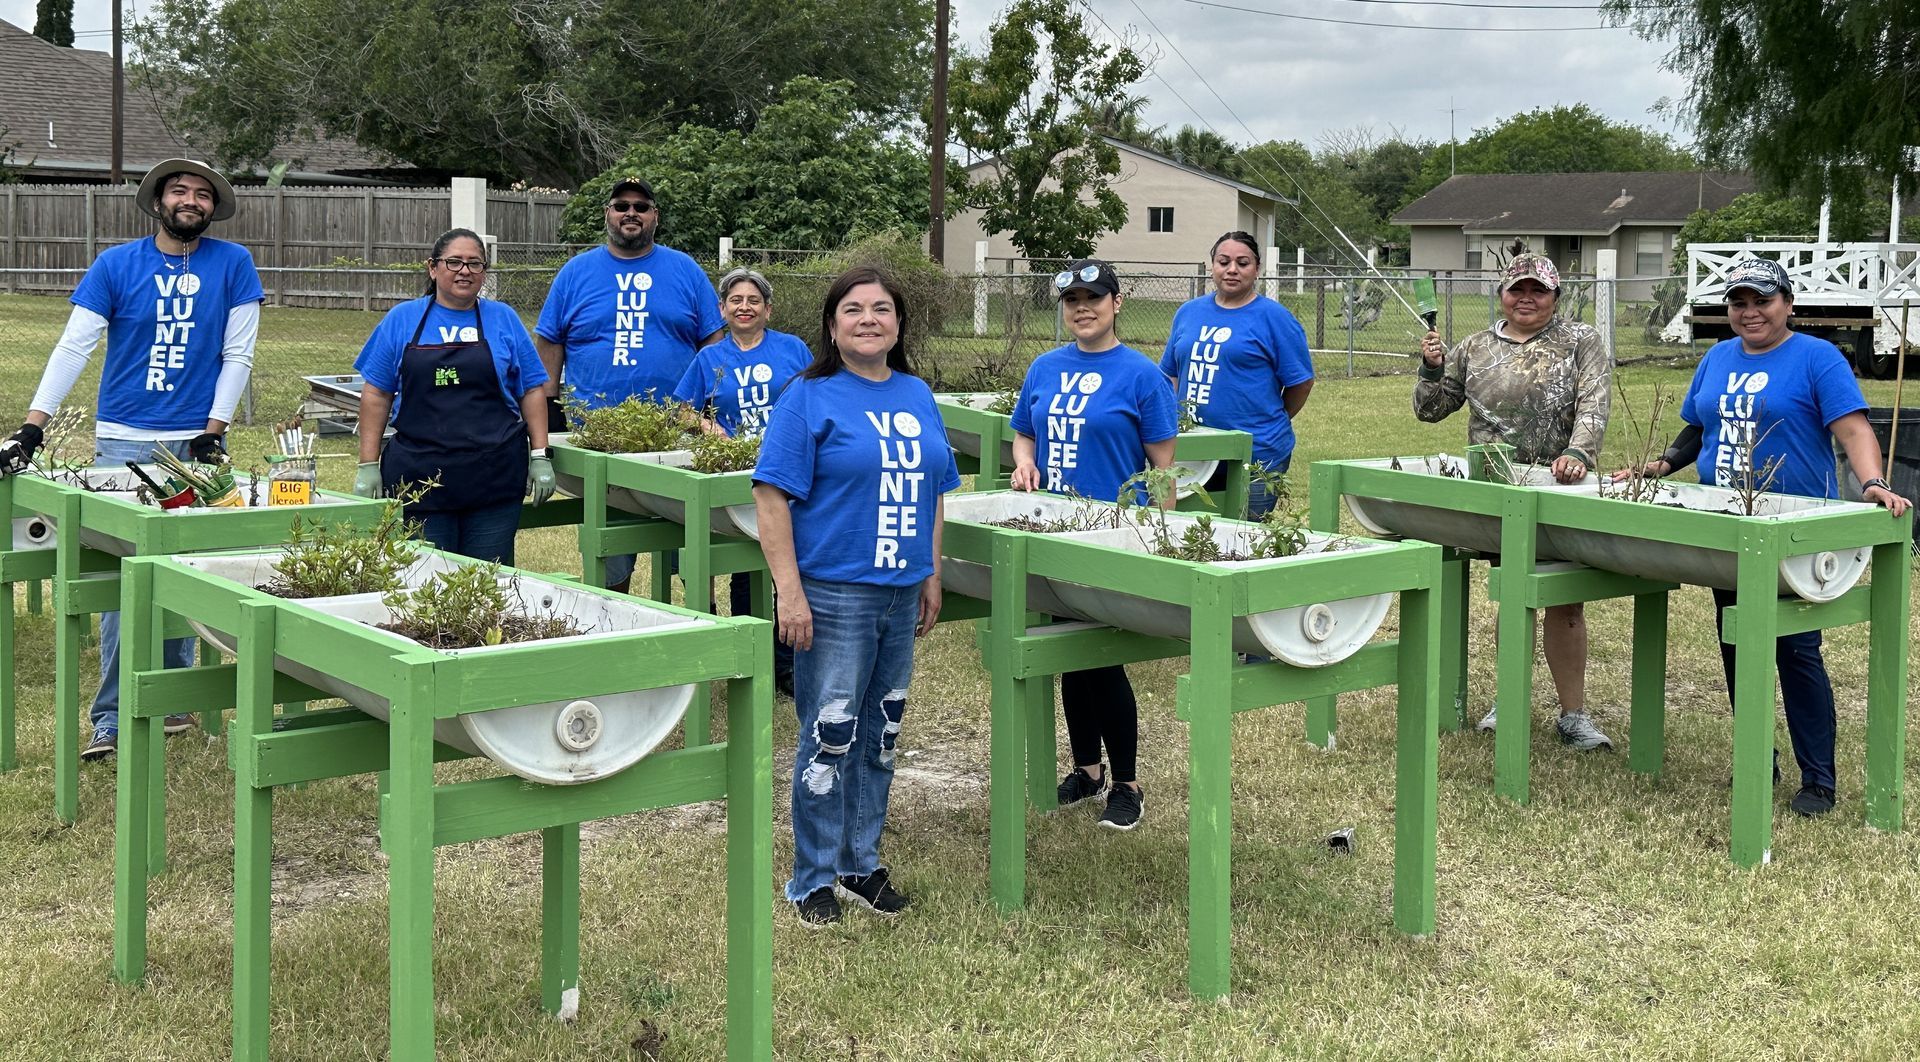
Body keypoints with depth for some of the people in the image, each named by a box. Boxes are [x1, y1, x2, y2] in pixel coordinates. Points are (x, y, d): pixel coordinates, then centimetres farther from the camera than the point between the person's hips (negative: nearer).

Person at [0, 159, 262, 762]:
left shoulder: (232, 264, 3)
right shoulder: (116, 265, 3)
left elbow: (237, 355, 2)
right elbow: (73, 347, -2)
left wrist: (212, 435, -6)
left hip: (195, 441, 1)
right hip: (123, 441, 0)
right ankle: (111, 719, 0)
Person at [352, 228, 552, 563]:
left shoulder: (503, 319, 9)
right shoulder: (401, 320, 7)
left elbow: (532, 391, 10)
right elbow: (376, 395, 7)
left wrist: (540, 456, 2)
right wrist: (368, 466, 2)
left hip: (494, 478, 0)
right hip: (417, 476, 0)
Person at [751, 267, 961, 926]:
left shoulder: (917, 396, 11)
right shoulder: (809, 397, -7)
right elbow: (772, 497, -12)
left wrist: (932, 575, 13)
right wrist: (789, 592, -18)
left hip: (901, 594, 6)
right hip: (832, 594, -6)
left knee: (881, 736, 14)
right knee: (829, 738, -2)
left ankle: (861, 863, 28)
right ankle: (814, 879, 12)